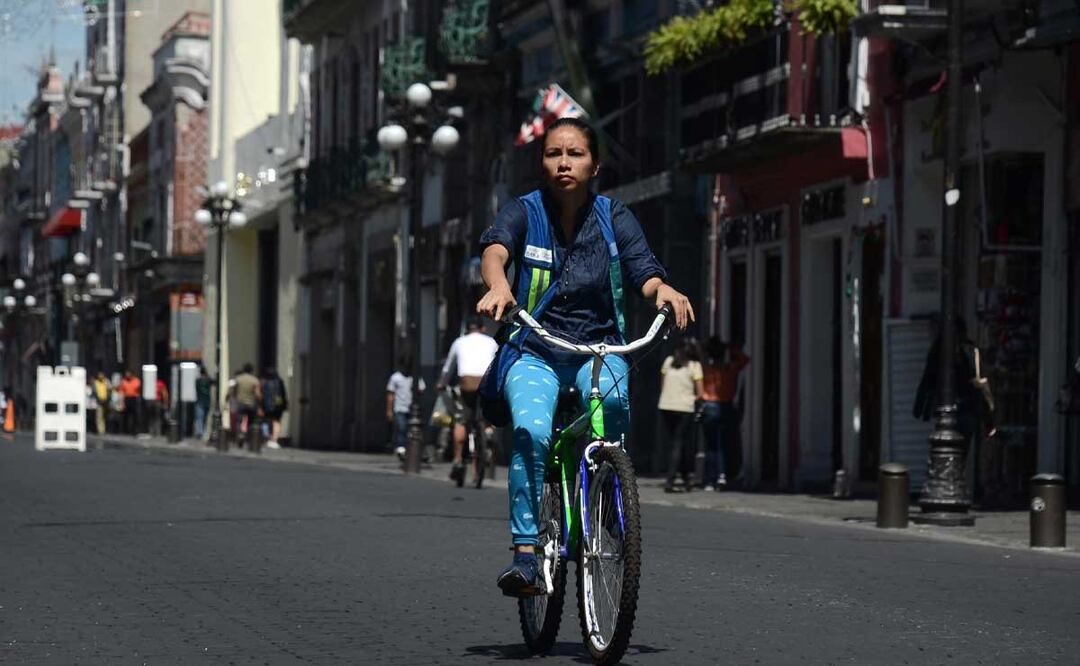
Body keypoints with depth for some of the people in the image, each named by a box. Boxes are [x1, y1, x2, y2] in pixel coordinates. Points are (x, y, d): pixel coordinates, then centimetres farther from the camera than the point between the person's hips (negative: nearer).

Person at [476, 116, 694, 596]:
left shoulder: (614, 217, 4)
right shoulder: (524, 212, 0)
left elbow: (643, 271, -9)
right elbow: (494, 250, -20)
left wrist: (663, 290, -34)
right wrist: (498, 286, -44)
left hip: (599, 348, 1)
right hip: (534, 353, -1)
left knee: (611, 397, -34)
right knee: (532, 430, -30)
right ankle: (525, 552, -26)